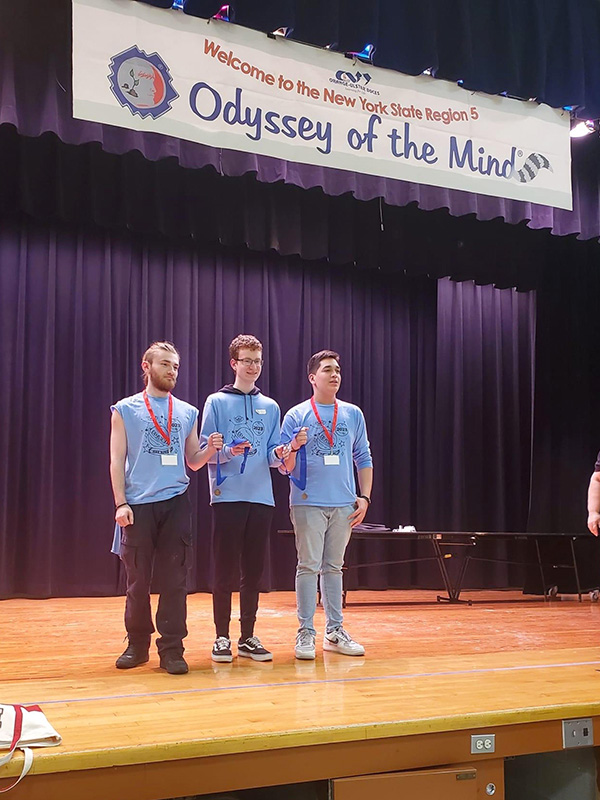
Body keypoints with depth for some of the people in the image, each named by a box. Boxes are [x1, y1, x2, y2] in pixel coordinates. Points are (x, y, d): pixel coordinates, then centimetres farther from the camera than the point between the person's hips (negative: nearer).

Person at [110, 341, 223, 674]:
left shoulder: (187, 412, 12)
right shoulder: (126, 409, 5)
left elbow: (193, 462, 14)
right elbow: (117, 460, 0)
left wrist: (210, 449, -7)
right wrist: (121, 504, -9)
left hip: (176, 503, 2)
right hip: (138, 505, -2)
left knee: (174, 579, 1)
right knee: (138, 579, 5)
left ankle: (171, 648, 8)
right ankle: (138, 644, 19)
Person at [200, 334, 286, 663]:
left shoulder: (270, 407, 14)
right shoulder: (217, 402, 4)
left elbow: (272, 457, 11)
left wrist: (279, 453, -11)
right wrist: (228, 452, -20)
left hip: (261, 497, 3)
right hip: (228, 496, -3)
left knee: (253, 570, 7)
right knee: (226, 570, -1)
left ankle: (248, 637, 15)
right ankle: (222, 637, 9)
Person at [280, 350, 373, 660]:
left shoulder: (353, 414, 10)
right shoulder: (296, 415, 0)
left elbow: (364, 459, 13)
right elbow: (284, 466, 0)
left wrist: (365, 497, 4)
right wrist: (294, 447, -21)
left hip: (344, 504, 3)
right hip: (308, 503, -3)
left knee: (334, 567, 11)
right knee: (309, 566, -1)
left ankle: (335, 631, 18)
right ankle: (306, 632, 6)